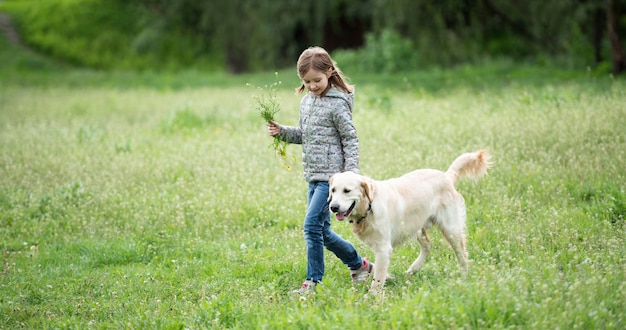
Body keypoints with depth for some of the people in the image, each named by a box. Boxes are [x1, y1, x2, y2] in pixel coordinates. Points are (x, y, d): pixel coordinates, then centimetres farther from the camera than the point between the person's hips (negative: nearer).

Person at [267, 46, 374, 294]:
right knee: (322, 230, 12)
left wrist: (351, 172, -16)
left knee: (312, 225, -14)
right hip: (313, 175, 9)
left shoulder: (337, 104, -12)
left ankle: (312, 281, -8)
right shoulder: (306, 101, 12)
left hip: (331, 175, -9)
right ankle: (358, 264, 27)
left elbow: (350, 139, -10)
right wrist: (282, 132, 3)